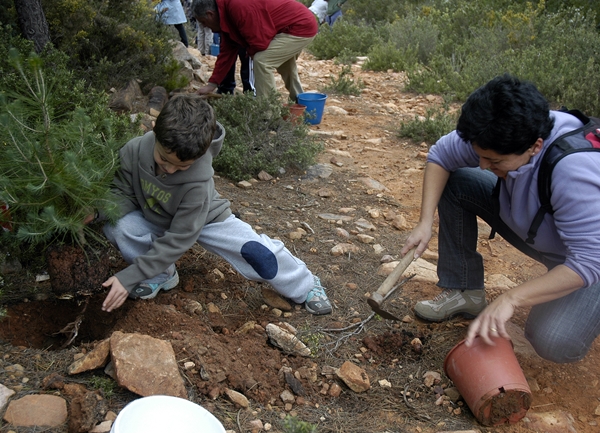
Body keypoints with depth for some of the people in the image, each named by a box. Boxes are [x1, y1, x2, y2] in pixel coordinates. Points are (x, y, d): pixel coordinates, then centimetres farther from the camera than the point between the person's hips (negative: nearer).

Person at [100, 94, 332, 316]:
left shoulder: (199, 181, -36)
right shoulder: (133, 152, -27)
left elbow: (178, 239, -33)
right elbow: (122, 194, -10)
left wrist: (129, 278, -35)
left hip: (206, 219, -3)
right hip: (154, 220, 4)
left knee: (256, 251, -20)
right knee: (115, 226, -26)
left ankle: (305, 285, 9)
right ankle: (161, 276, 0)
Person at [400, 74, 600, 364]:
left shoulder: (575, 170, -40)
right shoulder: (496, 137, -22)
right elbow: (440, 155, -8)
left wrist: (510, 300, -41)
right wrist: (425, 222, -19)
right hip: (529, 228, 6)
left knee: (553, 343, -29)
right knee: (453, 183, -10)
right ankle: (464, 291, 2)